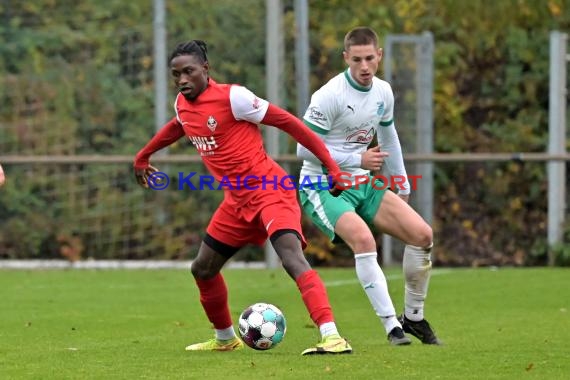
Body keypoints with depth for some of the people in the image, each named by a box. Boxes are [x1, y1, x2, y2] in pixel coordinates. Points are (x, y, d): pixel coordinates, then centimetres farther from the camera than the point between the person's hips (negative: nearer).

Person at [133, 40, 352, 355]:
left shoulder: (232, 97, -18)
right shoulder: (182, 105, 6)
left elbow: (288, 122, -15)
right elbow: (177, 126, 32)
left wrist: (331, 166, -17)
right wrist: (143, 156, 47)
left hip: (270, 190, -9)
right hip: (237, 199, 9)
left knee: (292, 258, -28)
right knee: (203, 269, 17)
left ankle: (331, 336, -40)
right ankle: (225, 338, 39)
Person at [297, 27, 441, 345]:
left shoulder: (383, 92, 2)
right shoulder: (329, 95, -20)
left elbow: (388, 137, 19)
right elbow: (305, 148, -19)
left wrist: (403, 185, 20)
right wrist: (357, 159, -21)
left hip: (362, 183, 7)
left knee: (423, 235, -3)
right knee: (363, 239, -32)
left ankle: (414, 317, 14)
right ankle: (392, 325, -25)